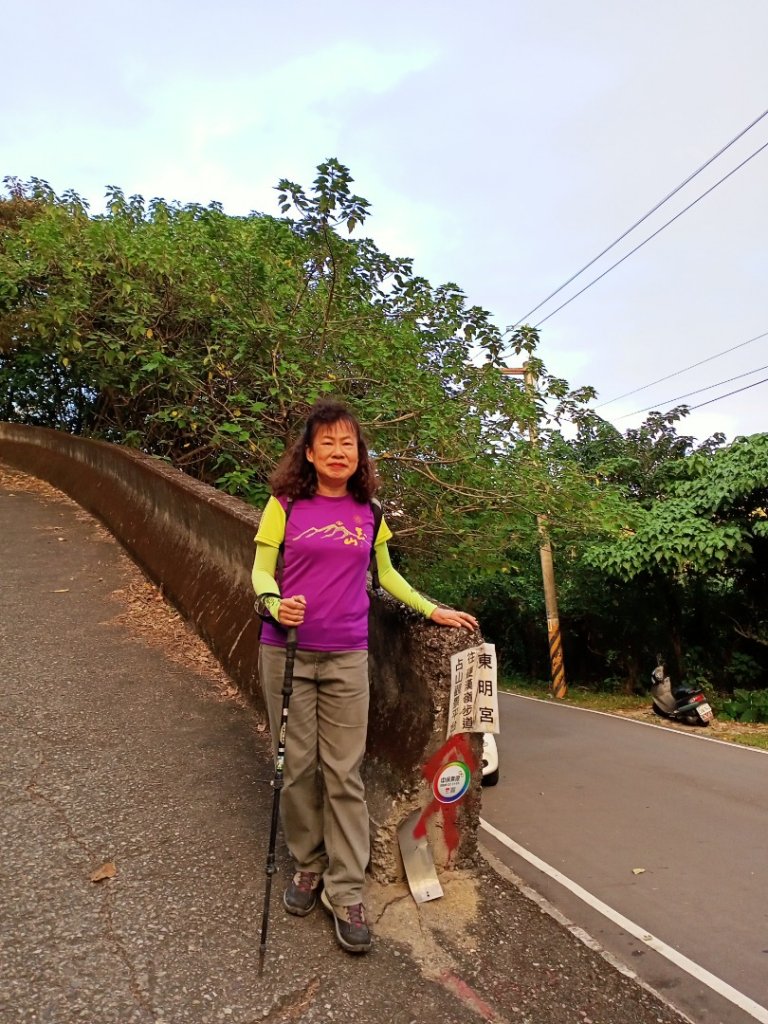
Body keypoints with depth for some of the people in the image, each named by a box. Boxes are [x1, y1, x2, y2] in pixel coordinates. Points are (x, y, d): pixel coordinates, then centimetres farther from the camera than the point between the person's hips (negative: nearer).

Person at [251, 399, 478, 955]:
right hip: (286, 652, -1)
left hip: (346, 658, 1)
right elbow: (261, 570, -1)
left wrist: (433, 610, 17)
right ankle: (309, 866, 31)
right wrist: (275, 603, -22)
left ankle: (346, 892, 16)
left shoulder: (369, 513, 6)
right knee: (297, 767, 9)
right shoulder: (285, 505, -2)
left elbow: (385, 574, 19)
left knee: (344, 774, 4)